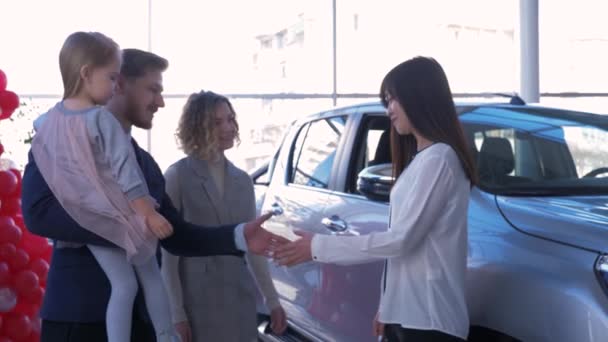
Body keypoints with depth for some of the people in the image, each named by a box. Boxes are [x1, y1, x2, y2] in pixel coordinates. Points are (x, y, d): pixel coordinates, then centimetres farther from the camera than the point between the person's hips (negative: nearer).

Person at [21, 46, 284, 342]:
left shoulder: (145, 162, 18)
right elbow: (38, 211, -19)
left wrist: (239, 237, -1)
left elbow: (175, 236, 14)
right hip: (79, 315, -7)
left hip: (139, 316, 7)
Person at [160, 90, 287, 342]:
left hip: (240, 300, 5)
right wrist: (176, 312, -12)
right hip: (196, 303, -5)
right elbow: (168, 251, -8)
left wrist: (272, 300, 12)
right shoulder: (177, 177, -6)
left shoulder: (242, 180, 11)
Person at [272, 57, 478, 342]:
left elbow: (402, 239, -18)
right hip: (407, 311, 9)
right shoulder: (423, 158, 19)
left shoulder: (438, 158, -13)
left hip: (428, 317, -9)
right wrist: (387, 305, 15)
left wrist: (319, 246, -13)